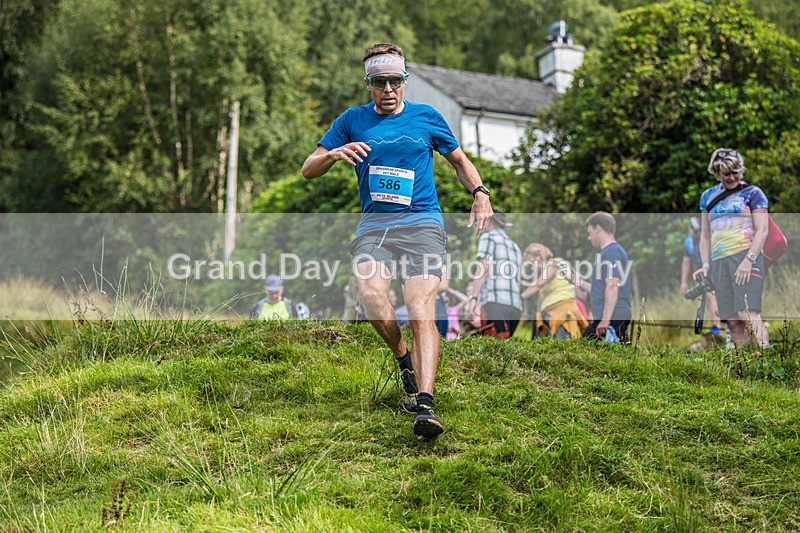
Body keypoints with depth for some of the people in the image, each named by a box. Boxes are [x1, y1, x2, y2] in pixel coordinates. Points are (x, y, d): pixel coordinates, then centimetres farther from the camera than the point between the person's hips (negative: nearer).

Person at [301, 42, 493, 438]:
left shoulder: (427, 117, 13)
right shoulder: (352, 120, 14)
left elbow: (459, 160, 26)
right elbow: (308, 170, 13)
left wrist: (480, 192, 6)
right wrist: (334, 154, -10)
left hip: (422, 222, -1)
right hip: (373, 223, 1)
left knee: (421, 311, -21)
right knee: (371, 294, -27)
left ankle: (424, 406, -29)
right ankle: (404, 360, 2)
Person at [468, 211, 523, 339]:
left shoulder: (488, 238, 8)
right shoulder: (515, 247, 29)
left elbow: (483, 269, -6)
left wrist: (474, 298, -12)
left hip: (495, 302, -7)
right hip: (516, 306, 7)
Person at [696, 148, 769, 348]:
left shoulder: (752, 193, 7)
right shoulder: (708, 196, 20)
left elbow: (762, 229, -1)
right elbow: (705, 235, 23)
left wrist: (749, 260, -13)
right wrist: (705, 264, 9)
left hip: (745, 256, -4)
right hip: (718, 262, 5)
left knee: (748, 315, -19)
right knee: (732, 321, -2)